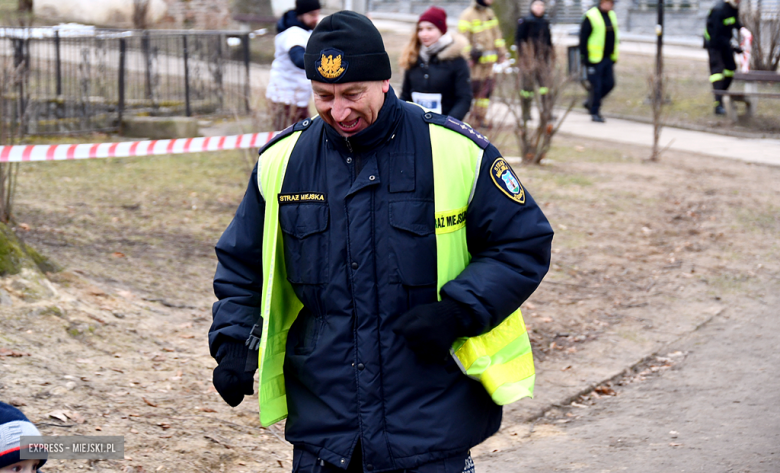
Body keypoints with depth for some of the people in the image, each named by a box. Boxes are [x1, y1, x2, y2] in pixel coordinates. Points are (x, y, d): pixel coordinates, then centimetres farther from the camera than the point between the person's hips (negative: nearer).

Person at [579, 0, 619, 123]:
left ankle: (590, 103, 25)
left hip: (608, 58, 7)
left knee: (609, 84, 7)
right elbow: (583, 38, -11)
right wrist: (584, 56, -14)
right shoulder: (591, 17, -11)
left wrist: (614, 56, 17)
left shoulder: (612, 15, 12)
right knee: (596, 85, -4)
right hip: (595, 59, -7)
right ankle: (595, 112, 6)